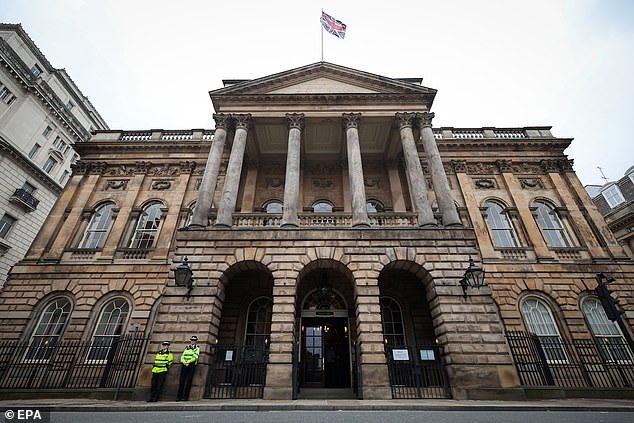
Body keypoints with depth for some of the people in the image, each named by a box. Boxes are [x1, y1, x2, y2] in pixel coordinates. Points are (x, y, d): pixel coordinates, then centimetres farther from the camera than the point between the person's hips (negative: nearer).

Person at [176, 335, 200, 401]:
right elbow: (182, 356, 9)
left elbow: (195, 357, -8)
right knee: (181, 380, 0)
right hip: (184, 365, 4)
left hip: (192, 364, -4)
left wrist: (188, 362, -16)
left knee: (188, 380, -6)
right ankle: (179, 396, 6)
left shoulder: (197, 348, 5)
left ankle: (185, 397, -2)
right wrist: (184, 362, -10)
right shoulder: (187, 347, 18)